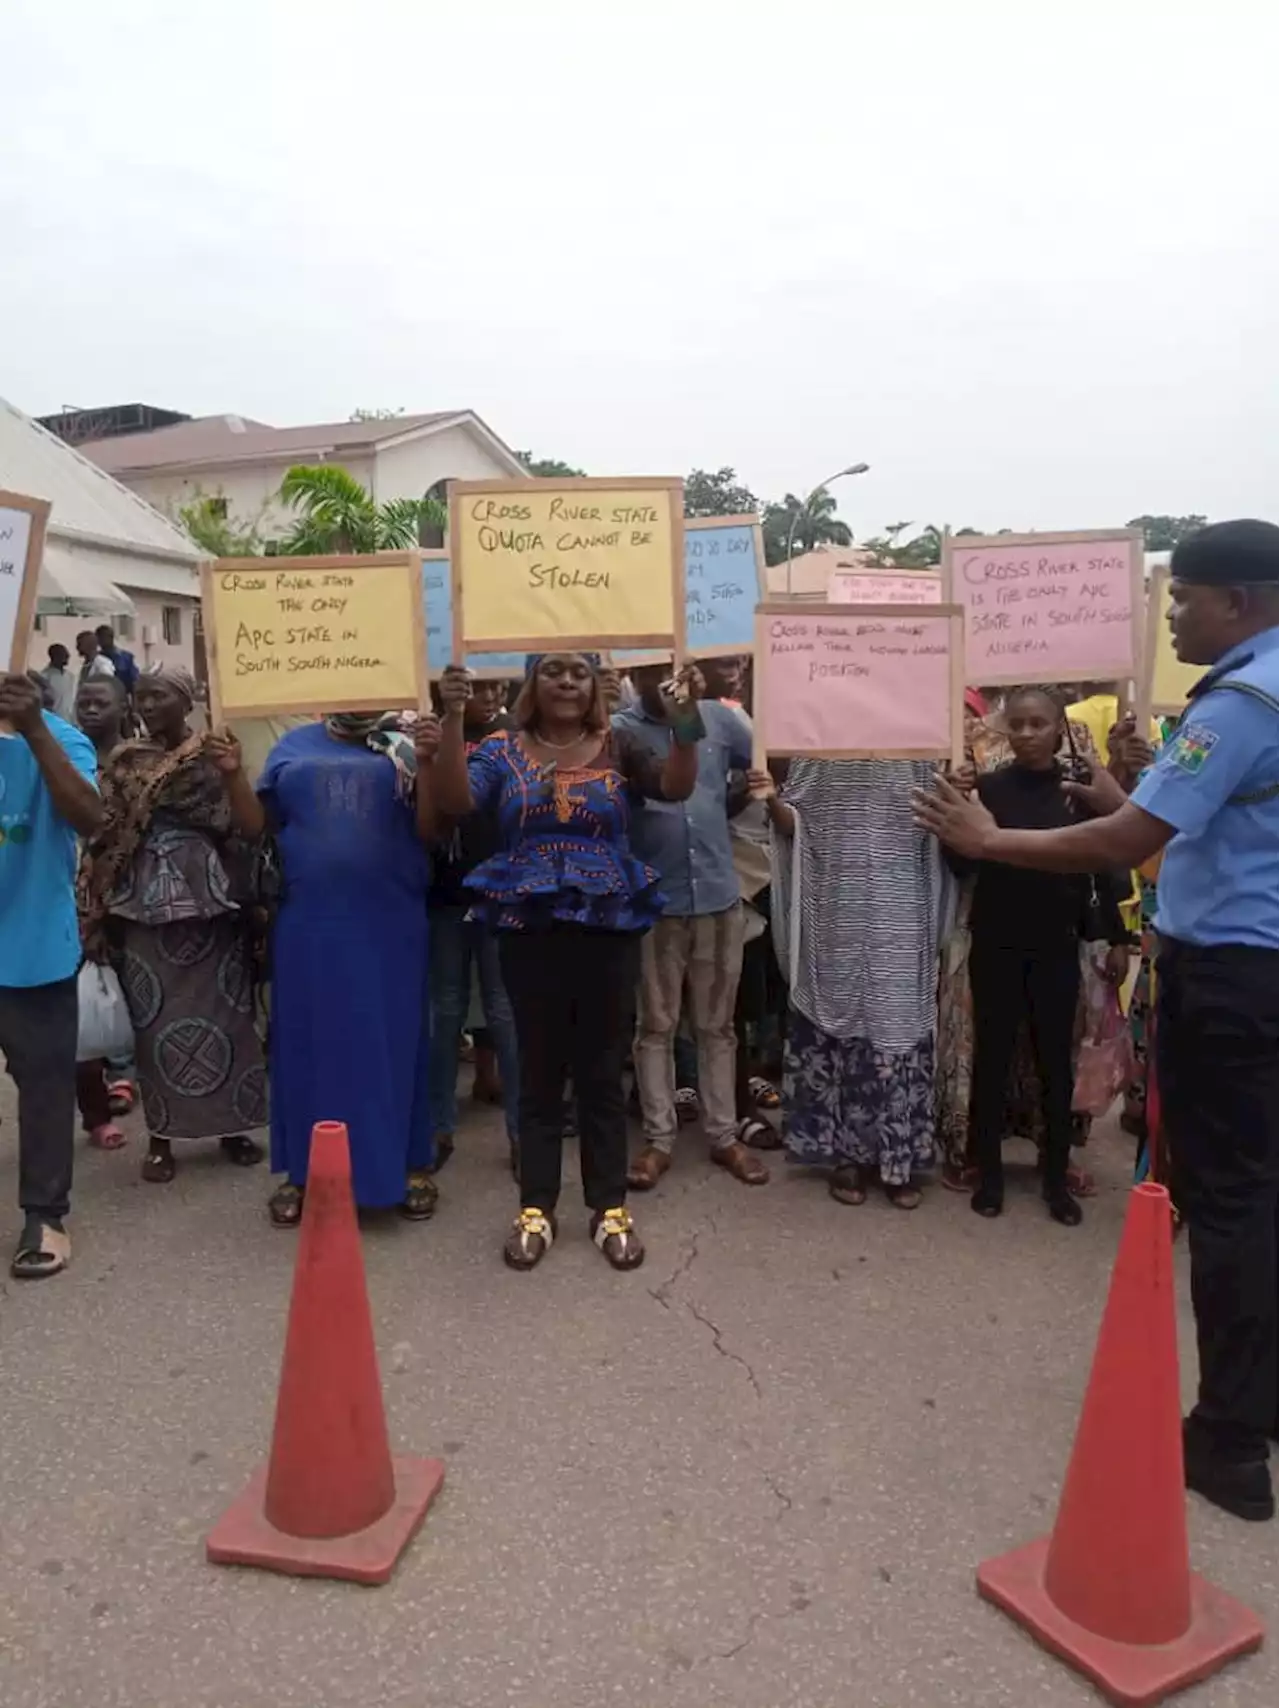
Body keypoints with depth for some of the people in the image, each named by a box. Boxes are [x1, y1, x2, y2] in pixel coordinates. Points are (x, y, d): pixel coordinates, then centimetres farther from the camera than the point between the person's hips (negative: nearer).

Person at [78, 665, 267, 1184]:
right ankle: (161, 1135, 15)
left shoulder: (216, 755, 3)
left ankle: (231, 1126, 18)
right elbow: (103, 833, 3)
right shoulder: (125, 761, 5)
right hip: (146, 900, 1)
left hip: (209, 897, -1)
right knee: (154, 1018, 4)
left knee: (222, 1012, 4)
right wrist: (97, 910, -3)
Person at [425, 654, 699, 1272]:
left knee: (602, 1071, 8)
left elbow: (676, 788, -10)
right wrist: (452, 717, -21)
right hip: (529, 931, 0)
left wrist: (684, 727, -28)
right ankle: (536, 1209, 20)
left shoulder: (617, 749, 4)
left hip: (608, 928, 0)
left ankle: (610, 1208, 20)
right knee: (539, 1071, 9)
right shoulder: (502, 750, 4)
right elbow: (453, 802, -12)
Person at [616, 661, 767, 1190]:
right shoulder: (619, 729, -5)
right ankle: (658, 1138, 21)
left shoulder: (717, 717, 2)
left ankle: (724, 1135, 24)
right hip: (654, 901, -2)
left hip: (718, 896, 2)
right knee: (655, 1025, 9)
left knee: (716, 1024, 13)